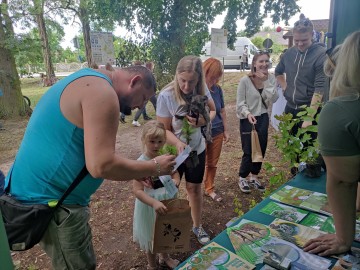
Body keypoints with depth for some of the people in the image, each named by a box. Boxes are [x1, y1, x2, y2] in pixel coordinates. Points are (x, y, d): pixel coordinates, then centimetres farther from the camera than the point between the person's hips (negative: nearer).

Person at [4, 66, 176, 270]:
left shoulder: (89, 82, 12)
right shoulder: (102, 91, -20)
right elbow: (101, 166, -27)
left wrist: (133, 172, 10)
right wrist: (154, 167, -13)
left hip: (40, 191, 10)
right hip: (50, 200, -10)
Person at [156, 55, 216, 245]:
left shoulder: (202, 90, -15)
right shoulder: (166, 96, -26)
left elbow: (212, 111, 2)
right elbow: (164, 129, -19)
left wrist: (202, 120, -21)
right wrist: (178, 144, -38)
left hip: (197, 149, 3)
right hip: (173, 151, -2)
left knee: (194, 188, 17)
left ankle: (197, 226, 39)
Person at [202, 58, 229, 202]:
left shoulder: (217, 89, -1)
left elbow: (222, 111, 9)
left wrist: (226, 130, 12)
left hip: (217, 132, 5)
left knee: (212, 164, 17)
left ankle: (209, 189, 36)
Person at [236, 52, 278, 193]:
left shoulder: (271, 78, -2)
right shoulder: (245, 80, -14)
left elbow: (273, 99, -13)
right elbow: (240, 103, -13)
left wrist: (266, 81, -20)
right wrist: (248, 114, -30)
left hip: (263, 118, 5)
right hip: (247, 120, -5)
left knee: (261, 149, 12)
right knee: (249, 152, 0)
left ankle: (254, 177, 33)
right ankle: (242, 178, 23)